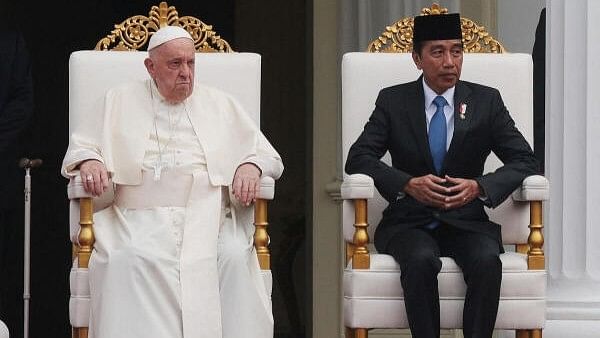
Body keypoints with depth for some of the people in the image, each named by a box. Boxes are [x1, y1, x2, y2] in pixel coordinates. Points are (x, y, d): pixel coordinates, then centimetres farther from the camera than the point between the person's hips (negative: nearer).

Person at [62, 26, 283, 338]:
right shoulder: (120, 101, 19)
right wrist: (89, 161, -9)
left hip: (208, 218, 1)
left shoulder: (220, 105, 21)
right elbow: (80, 146, 16)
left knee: (235, 257, -32)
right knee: (127, 260, -34)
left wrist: (251, 166, -4)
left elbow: (267, 155, 20)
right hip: (141, 219, -1)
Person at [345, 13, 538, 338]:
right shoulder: (393, 101, 5)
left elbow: (524, 161, 2)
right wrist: (409, 184, -20)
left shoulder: (486, 101, 6)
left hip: (466, 222, 1)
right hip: (409, 222, -1)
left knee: (487, 261, -32)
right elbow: (358, 158, -3)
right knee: (421, 260, -34)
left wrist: (479, 186, -18)